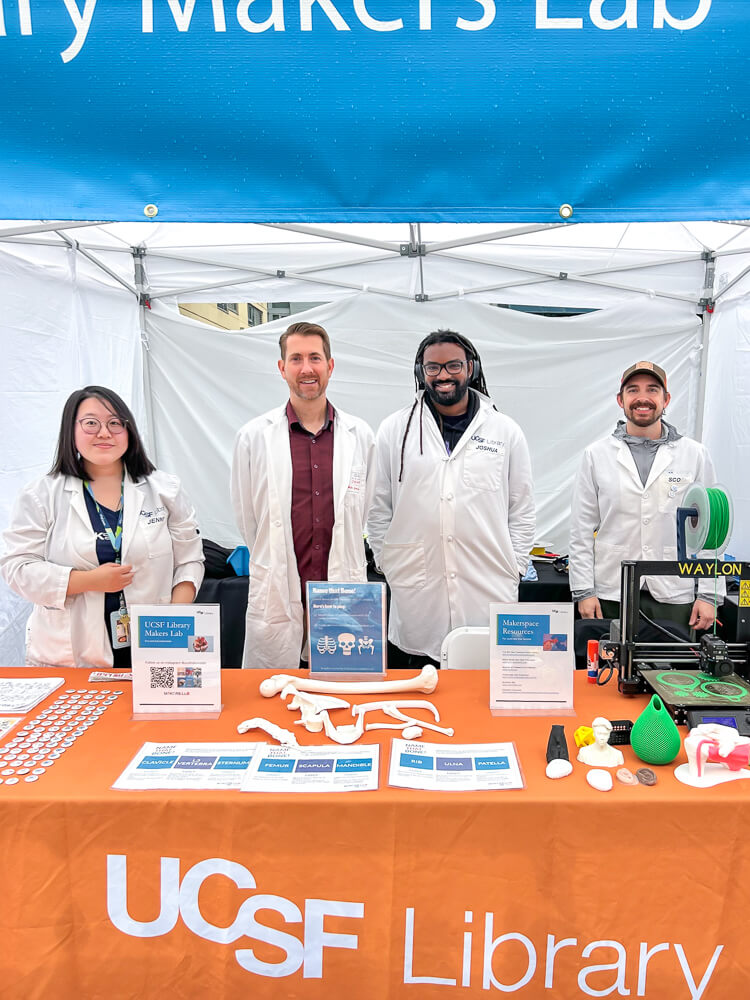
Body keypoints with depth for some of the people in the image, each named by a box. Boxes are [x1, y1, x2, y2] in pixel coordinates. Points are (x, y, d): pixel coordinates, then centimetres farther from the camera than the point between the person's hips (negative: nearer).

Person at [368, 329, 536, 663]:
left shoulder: (505, 431, 6)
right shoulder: (394, 430, 5)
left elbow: (522, 511, 10)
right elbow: (378, 509, 9)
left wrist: (514, 569, 4)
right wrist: (388, 564, 4)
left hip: (488, 597, 0)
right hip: (416, 597, 0)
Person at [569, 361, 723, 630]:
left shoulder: (694, 455, 5)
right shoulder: (597, 455, 3)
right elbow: (582, 530, 2)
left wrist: (708, 595, 0)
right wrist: (584, 591, -3)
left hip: (675, 598, 0)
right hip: (611, 597, 0)